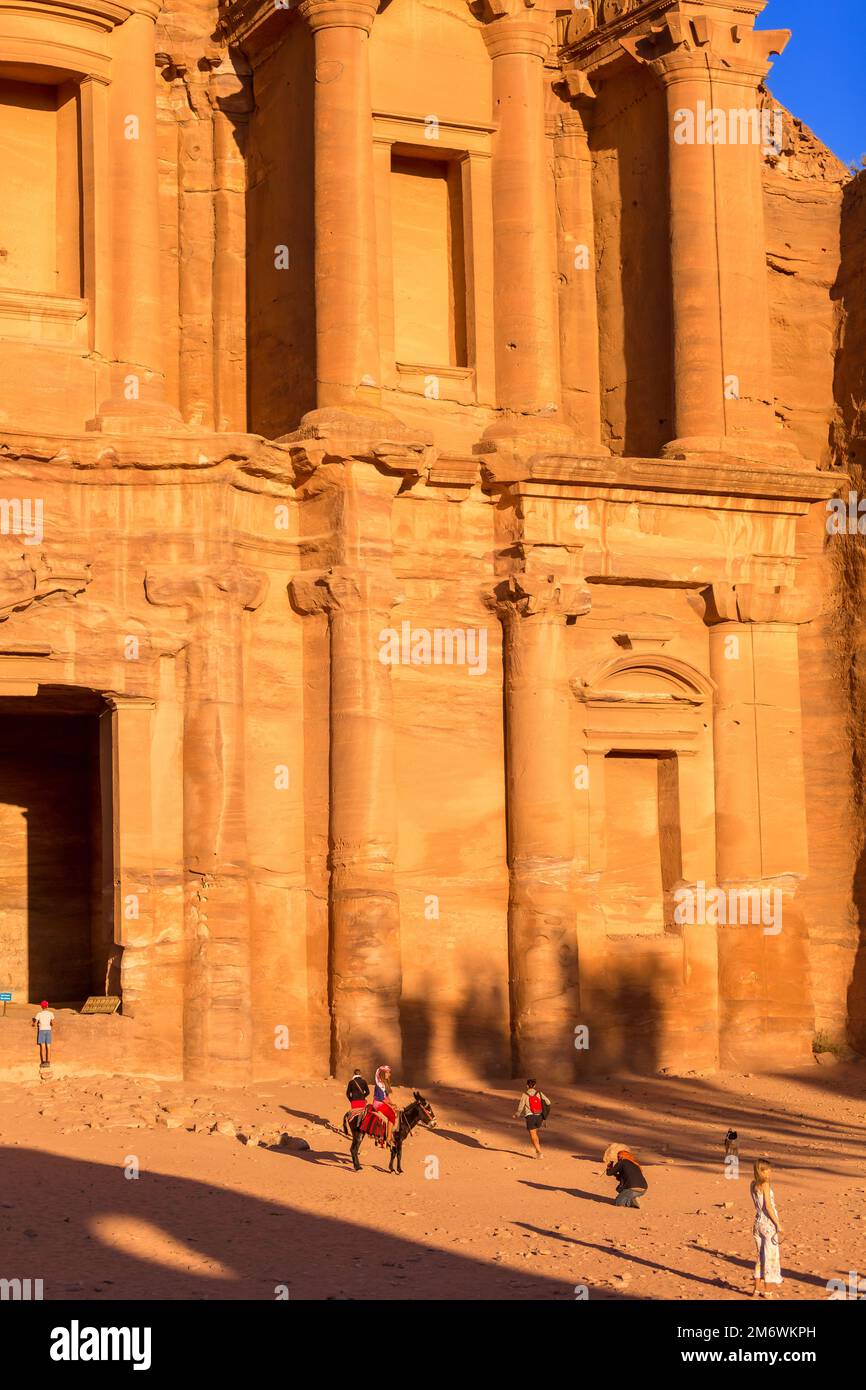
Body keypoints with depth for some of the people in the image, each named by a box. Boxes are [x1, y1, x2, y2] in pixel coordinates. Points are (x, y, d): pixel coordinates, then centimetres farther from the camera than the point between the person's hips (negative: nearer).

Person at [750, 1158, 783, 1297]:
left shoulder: (753, 1184, 5)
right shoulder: (765, 1185, -15)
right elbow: (768, 1206, -19)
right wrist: (778, 1224, -16)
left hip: (758, 1223, 7)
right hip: (769, 1224, -7)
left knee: (761, 1256, 15)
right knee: (770, 1257, 4)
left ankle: (757, 1288, 19)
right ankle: (766, 1291, 9)